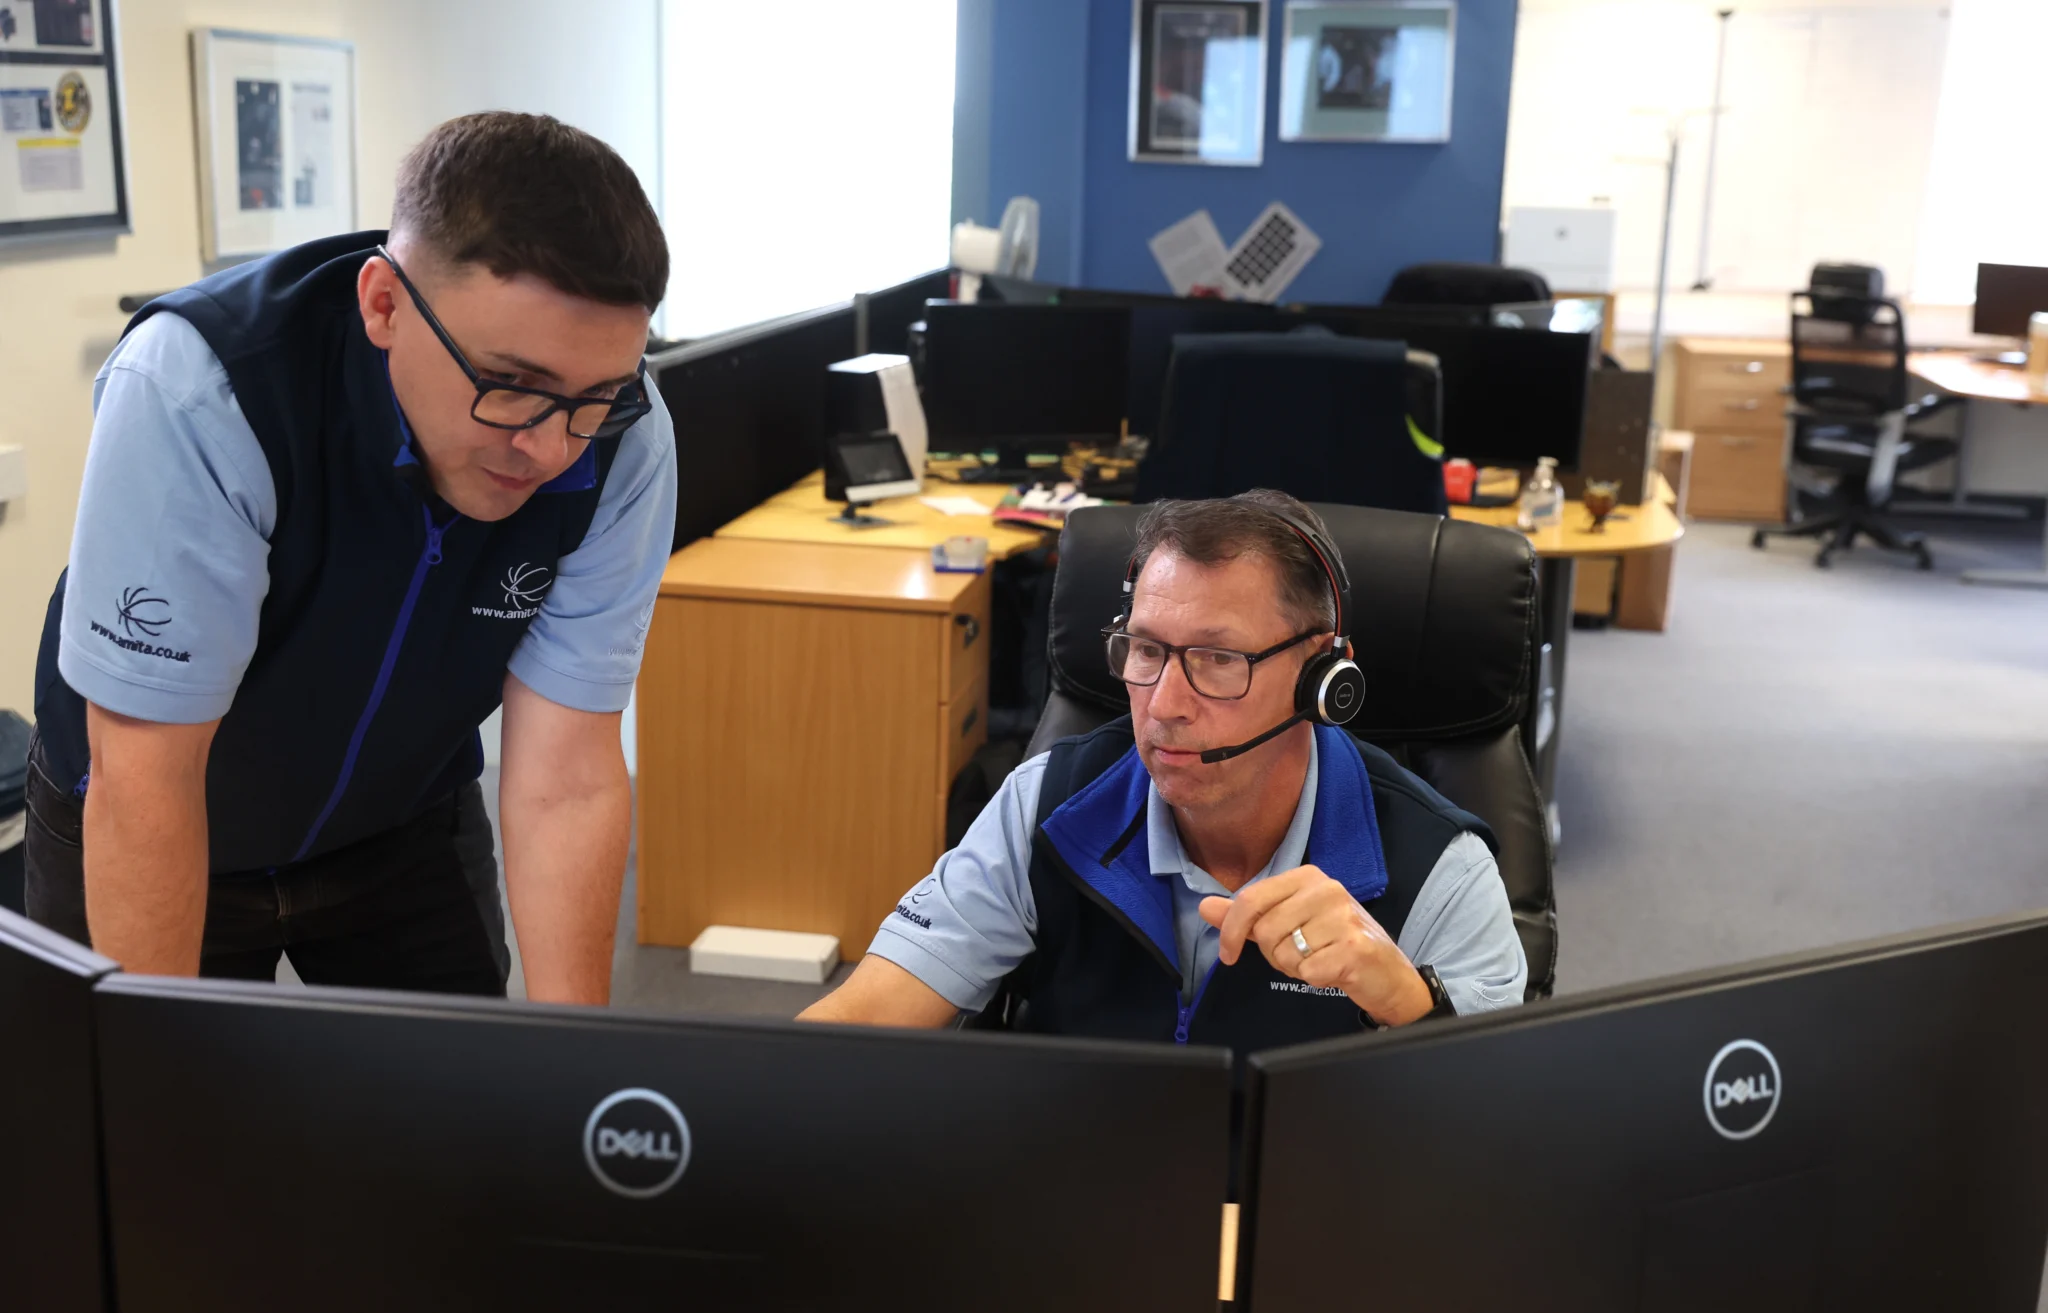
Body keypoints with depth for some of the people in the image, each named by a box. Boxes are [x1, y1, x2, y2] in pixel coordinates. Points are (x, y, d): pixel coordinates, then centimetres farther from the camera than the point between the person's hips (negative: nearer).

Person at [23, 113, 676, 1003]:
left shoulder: (621, 435, -24)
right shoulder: (194, 393, -34)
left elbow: (567, 780, -23)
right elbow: (144, 774, -30)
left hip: (406, 821, 2)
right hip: (132, 845, -2)